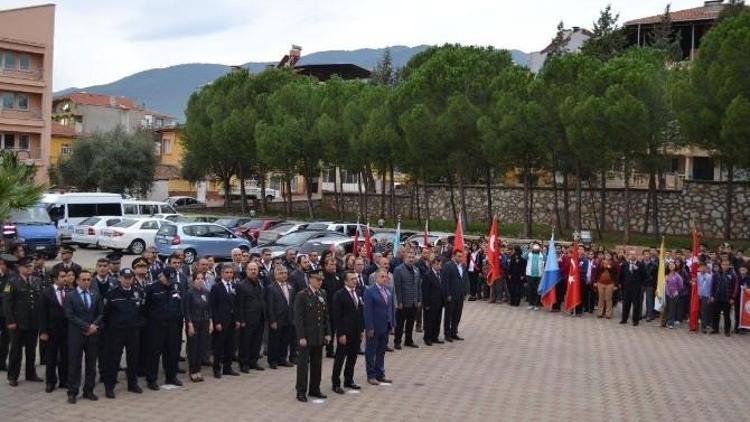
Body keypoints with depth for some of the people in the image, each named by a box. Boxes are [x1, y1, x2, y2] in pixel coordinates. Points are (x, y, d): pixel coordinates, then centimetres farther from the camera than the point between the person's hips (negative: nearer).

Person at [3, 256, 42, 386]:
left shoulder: (37, 281, 7)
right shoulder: (12, 282, -6)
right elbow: (6, 302, -10)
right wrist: (10, 321, -15)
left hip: (34, 322, 4)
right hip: (18, 322, -4)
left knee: (31, 349, 12)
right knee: (16, 350, 6)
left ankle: (31, 374, 23)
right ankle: (12, 376, 15)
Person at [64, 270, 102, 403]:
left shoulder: (96, 295, 9)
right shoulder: (71, 296, -2)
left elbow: (101, 313, 8)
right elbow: (70, 315, -9)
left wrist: (94, 325, -9)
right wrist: (86, 326, -13)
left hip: (93, 334, 3)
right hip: (76, 334, -3)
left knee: (91, 364, 7)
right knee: (74, 364, 0)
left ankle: (88, 391, 16)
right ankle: (72, 392, 7)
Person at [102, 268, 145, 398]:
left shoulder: (139, 292, 2)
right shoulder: (112, 293, -9)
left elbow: (143, 309, 11)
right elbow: (106, 312, -3)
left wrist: (140, 323, 6)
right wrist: (109, 326, 0)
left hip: (134, 331, 3)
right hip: (116, 331, -3)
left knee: (133, 358, 11)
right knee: (113, 358, 0)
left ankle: (133, 383, 25)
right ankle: (109, 386, 8)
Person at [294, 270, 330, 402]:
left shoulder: (322, 296, 9)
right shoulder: (302, 296, -10)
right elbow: (298, 318, -12)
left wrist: (327, 333, 8)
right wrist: (301, 337, -16)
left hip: (319, 337, 6)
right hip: (306, 336, -6)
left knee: (317, 364, 10)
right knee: (303, 364, 1)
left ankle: (314, 389, 20)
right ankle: (301, 391, 8)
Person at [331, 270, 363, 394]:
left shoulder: (358, 293, 9)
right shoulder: (339, 295, -11)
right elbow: (336, 316, -13)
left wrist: (361, 330, 10)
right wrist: (341, 334, -16)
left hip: (356, 333, 6)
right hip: (344, 333, -6)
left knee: (352, 358, 13)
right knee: (340, 358, 1)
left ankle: (349, 380, 25)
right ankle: (336, 383, 9)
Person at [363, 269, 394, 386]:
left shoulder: (388, 291, 9)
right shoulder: (370, 291, -13)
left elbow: (391, 307, 13)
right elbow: (367, 310, -16)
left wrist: (391, 323, 7)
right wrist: (369, 328, -18)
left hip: (385, 327, 7)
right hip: (374, 327, -7)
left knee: (381, 351, 15)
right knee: (371, 352, 4)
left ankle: (380, 374, 25)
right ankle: (371, 376, 12)